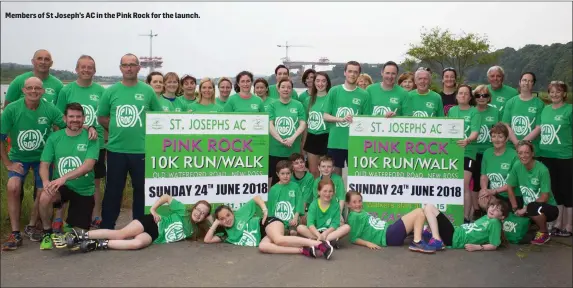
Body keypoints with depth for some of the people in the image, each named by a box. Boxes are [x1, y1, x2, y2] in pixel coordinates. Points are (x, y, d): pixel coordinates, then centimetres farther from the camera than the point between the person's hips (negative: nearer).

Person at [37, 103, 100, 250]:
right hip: (61, 186, 1)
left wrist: (64, 178, -35)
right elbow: (44, 165, -5)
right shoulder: (54, 138, -3)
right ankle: (47, 233, -6)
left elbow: (88, 166, -22)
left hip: (84, 190, -1)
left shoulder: (91, 138, -11)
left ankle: (69, 224, 44)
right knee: (45, 197, -34)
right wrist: (46, 181, -27)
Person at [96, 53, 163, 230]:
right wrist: (117, 130, 3)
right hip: (116, 149, 0)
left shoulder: (148, 91, 2)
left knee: (142, 189, 9)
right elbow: (101, 117, 10)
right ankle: (106, 227, 21)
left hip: (142, 150, 0)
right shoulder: (111, 91, 3)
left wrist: (144, 130, 2)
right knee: (113, 190, 8)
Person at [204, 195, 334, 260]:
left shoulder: (240, 214, 8)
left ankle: (321, 244, -43)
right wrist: (216, 223, 11)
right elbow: (207, 240, 13)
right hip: (264, 238, 4)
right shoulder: (227, 235, 16)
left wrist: (265, 210, -1)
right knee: (262, 246, -34)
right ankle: (305, 251, -40)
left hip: (268, 223, -3)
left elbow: (256, 198, 13)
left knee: (279, 240, -38)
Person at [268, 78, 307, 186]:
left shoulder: (298, 105, 7)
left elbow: (303, 124, 1)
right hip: (275, 149, 0)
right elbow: (270, 125, -3)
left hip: (293, 149, 1)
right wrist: (281, 140, -15)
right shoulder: (272, 105, 6)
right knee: (275, 178, 3)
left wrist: (293, 138, -15)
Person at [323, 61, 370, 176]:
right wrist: (342, 119, -14)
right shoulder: (334, 91, 3)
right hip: (335, 141, 0)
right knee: (335, 172, 10)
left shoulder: (364, 95, 3)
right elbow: (325, 116, 2)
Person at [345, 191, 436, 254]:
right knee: (419, 212, -13)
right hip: (387, 236, -10)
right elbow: (354, 239, -12)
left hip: (389, 231, 10)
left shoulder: (361, 212, 18)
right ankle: (417, 242, -21)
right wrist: (368, 243, -25)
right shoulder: (353, 217, -9)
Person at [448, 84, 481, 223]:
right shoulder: (452, 110, 10)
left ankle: (466, 217, 0)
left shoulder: (474, 112, -4)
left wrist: (467, 140, -34)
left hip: (467, 152, -4)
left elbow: (475, 132, -16)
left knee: (464, 185, -8)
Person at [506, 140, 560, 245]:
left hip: (548, 207, -5)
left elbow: (545, 197, -21)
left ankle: (544, 233, -6)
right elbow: (510, 187, 0)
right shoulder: (517, 166, -10)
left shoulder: (542, 170, -22)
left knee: (533, 207, -36)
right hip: (528, 206, 5)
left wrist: (525, 209, -22)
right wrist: (515, 208, -6)